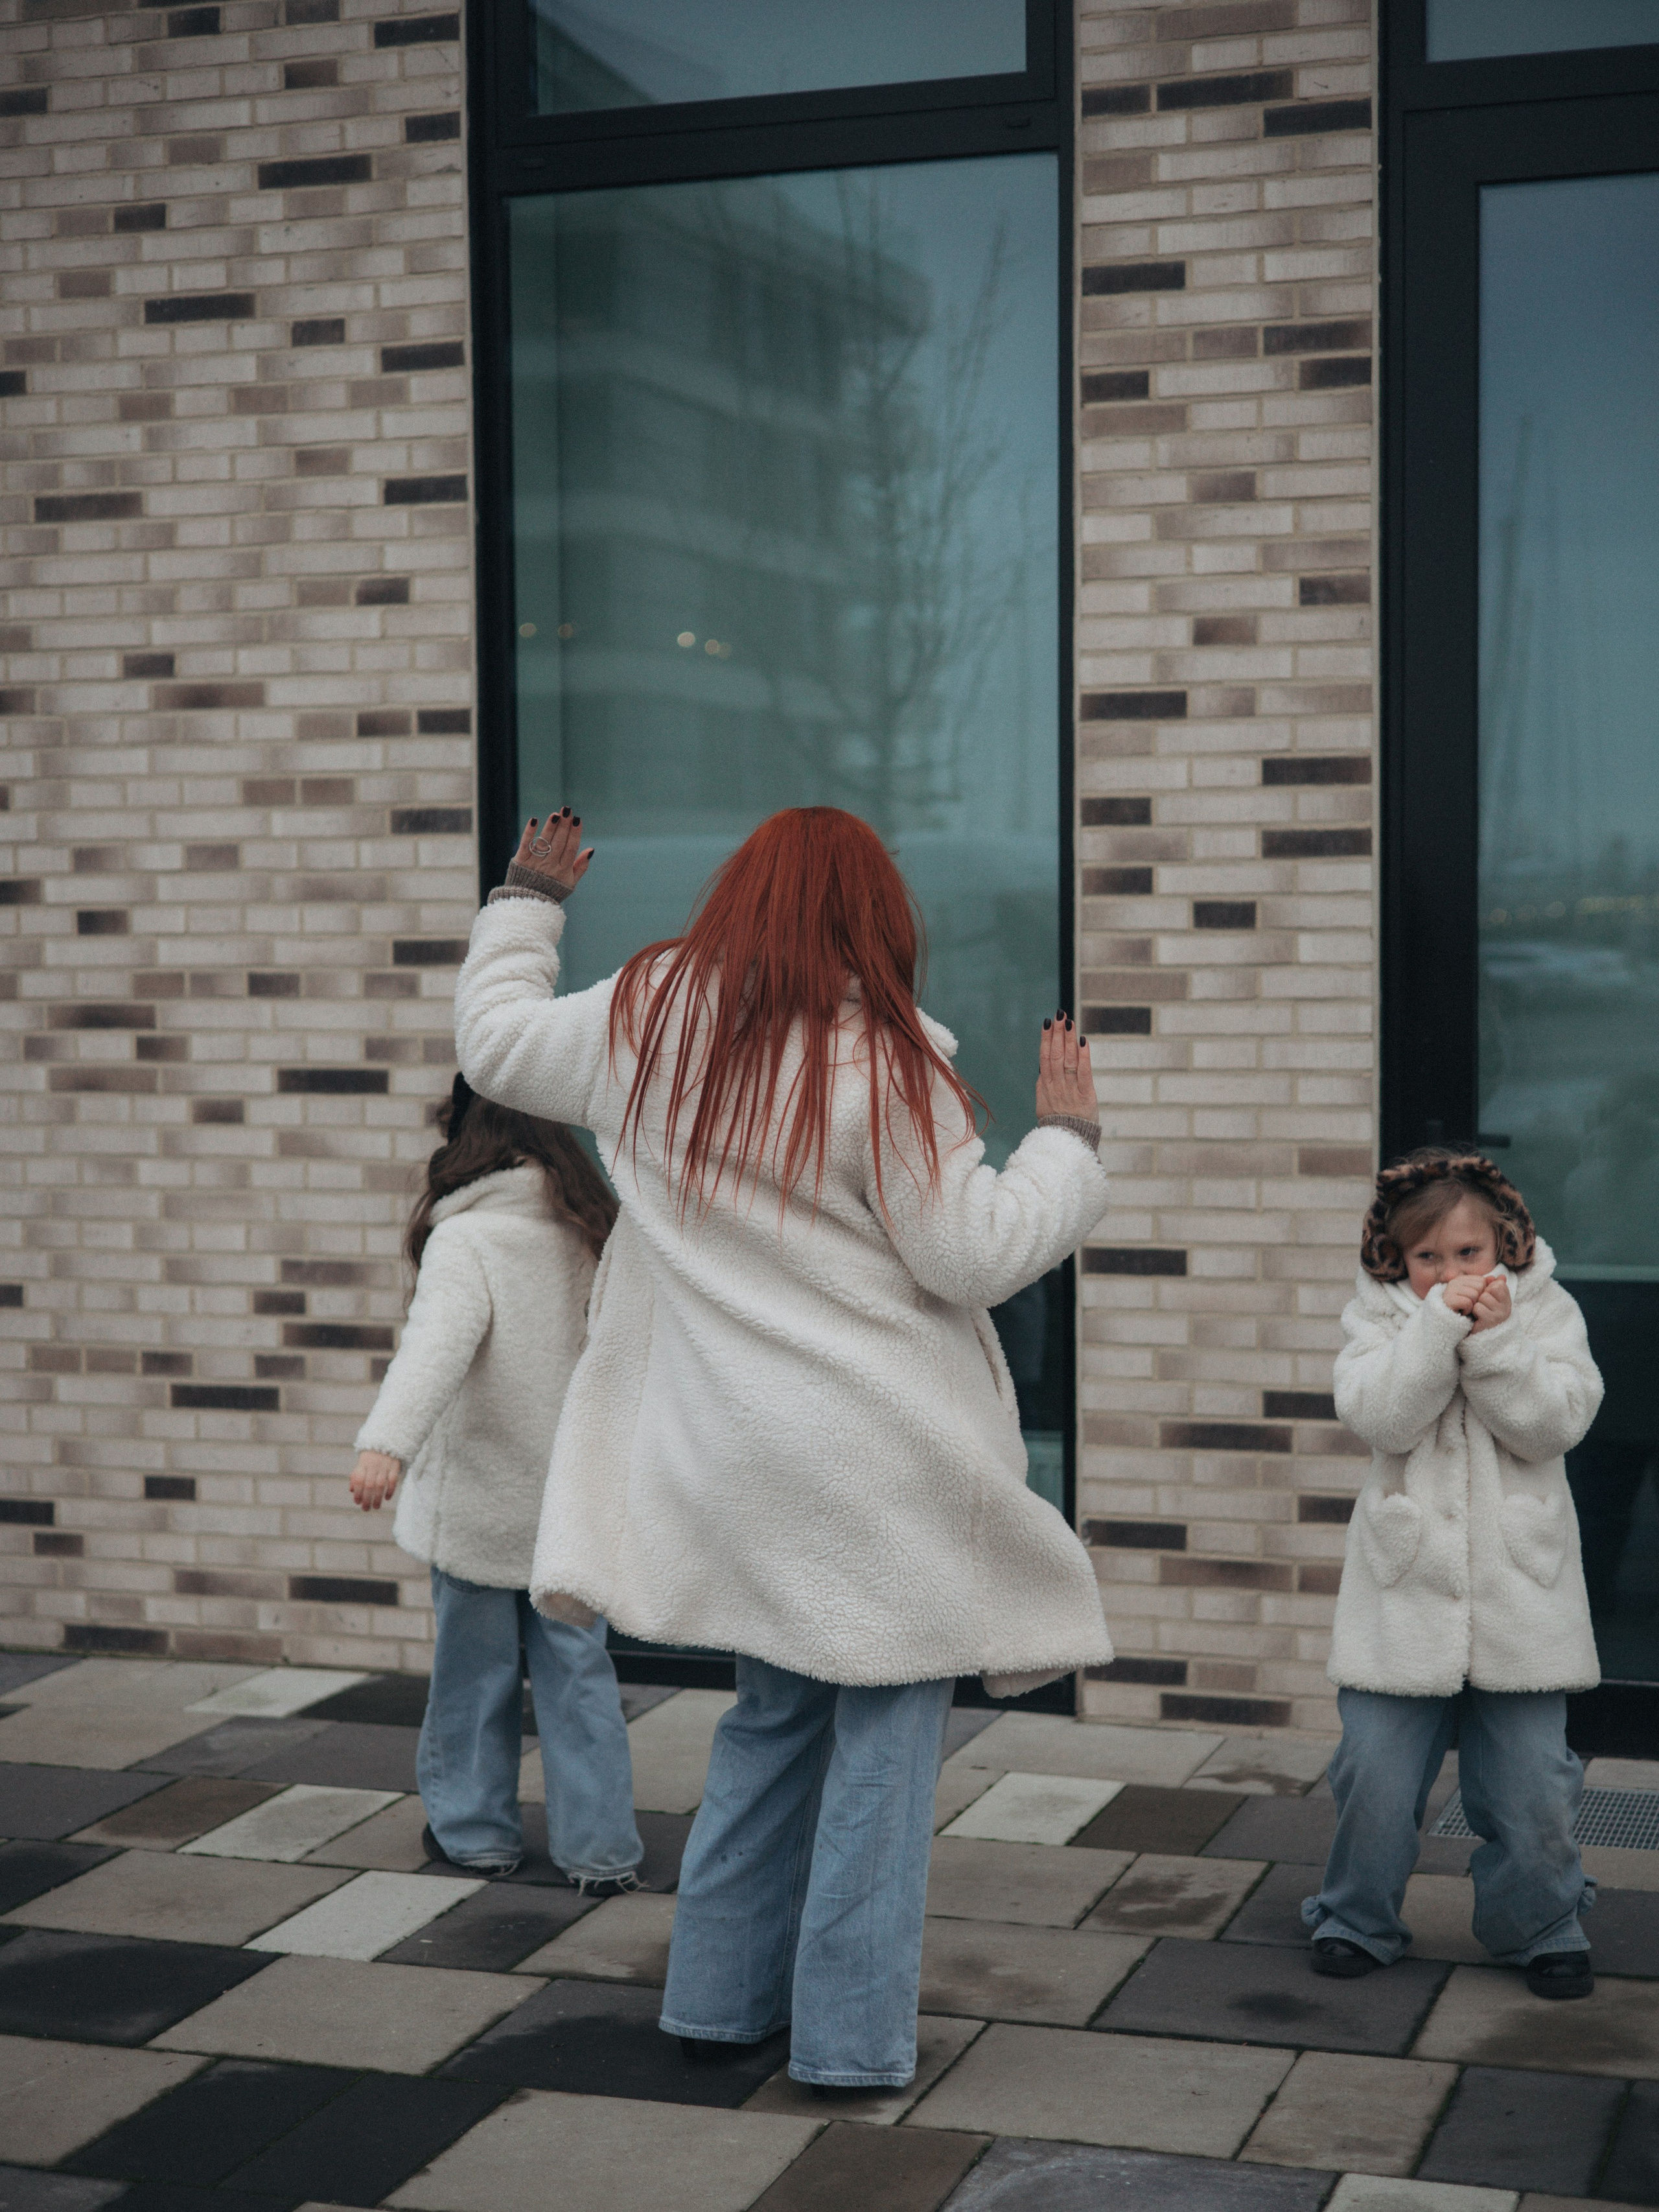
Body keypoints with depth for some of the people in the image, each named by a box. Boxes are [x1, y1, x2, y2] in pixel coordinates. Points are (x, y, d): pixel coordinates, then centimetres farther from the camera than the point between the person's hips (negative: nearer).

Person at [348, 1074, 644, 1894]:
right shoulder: (593, 1231, 3)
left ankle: (476, 1831, 23)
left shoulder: (465, 1239, -16)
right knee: (577, 1668, 9)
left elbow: (437, 1343, -32)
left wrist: (388, 1440, -42)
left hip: (481, 1500, -5)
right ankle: (599, 1848, 11)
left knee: (476, 1668, 10)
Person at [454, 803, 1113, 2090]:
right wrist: (1067, 1136, 1)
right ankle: (850, 2038, 10)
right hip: (880, 1462, -6)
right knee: (884, 1731, 5)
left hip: (734, 1452, 6)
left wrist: (528, 905, 34)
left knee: (778, 1710, 20)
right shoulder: (882, 1064, -14)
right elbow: (976, 1256, -12)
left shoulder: (648, 1021, 2)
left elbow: (499, 1044, 20)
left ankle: (720, 1997, 27)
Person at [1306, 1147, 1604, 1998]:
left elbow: (1556, 1422, -9)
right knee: (1376, 1769, 2)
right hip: (1405, 1589, 0)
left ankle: (1542, 1927, 25)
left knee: (1529, 1780, 6)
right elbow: (1378, 1416, -15)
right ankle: (1357, 1919, 22)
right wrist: (1439, 1323, -21)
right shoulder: (1378, 1318, 1)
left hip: (1519, 1590, 0)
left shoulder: (1545, 1312, 3)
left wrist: (1496, 1341, -20)